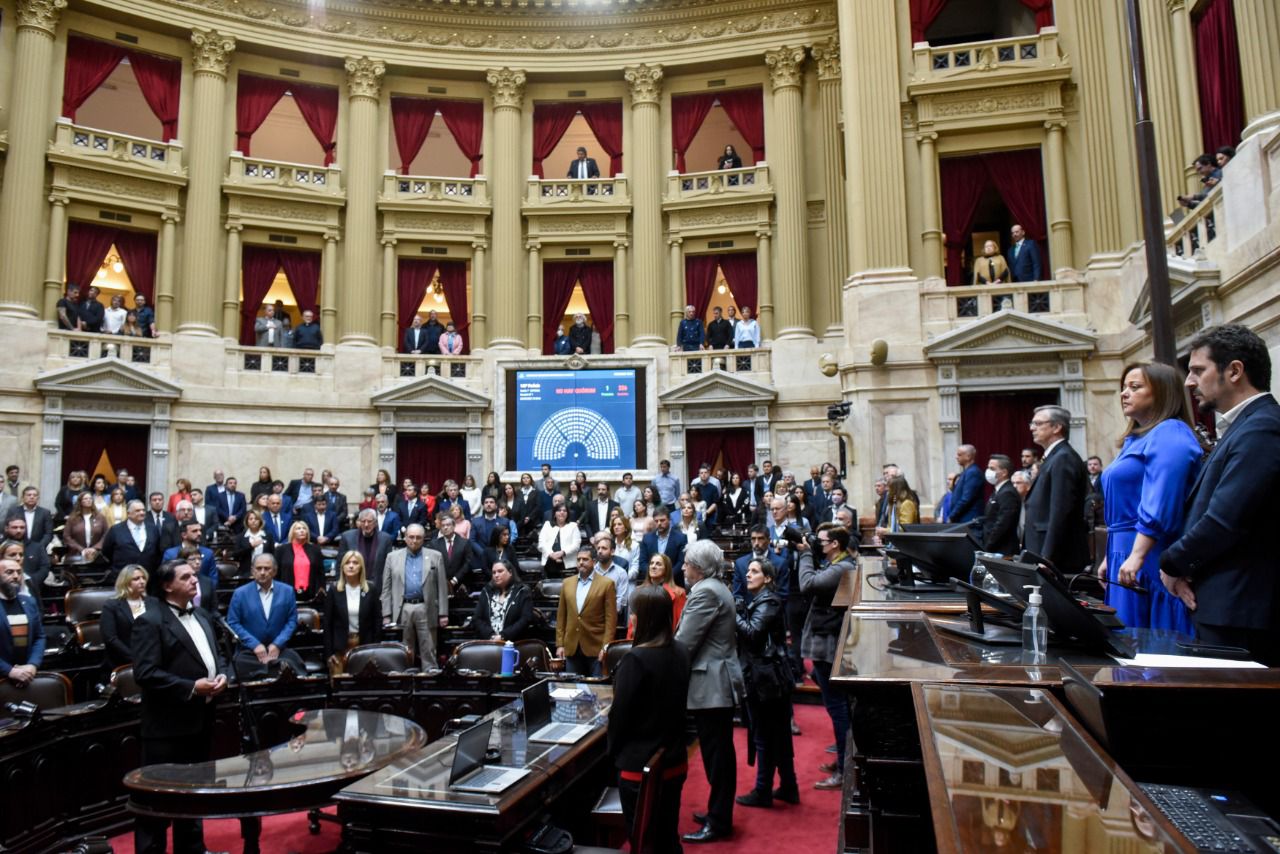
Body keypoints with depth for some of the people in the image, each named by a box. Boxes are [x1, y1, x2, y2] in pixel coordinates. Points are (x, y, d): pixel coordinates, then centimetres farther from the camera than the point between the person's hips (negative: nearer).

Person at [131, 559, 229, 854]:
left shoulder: (200, 616, 14)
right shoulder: (150, 622, -12)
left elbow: (215, 655, 20)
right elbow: (145, 673, -20)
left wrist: (221, 675, -2)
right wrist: (191, 688, -22)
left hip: (201, 721, 8)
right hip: (169, 724, -8)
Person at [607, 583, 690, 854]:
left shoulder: (636, 659, -22)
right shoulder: (681, 651, 0)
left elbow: (619, 713, -16)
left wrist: (614, 753, 1)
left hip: (639, 767, -7)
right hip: (674, 761, 7)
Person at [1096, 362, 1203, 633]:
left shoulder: (1170, 434, -11)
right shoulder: (1137, 438, 19)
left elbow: (1160, 505, -22)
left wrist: (1137, 556, -27)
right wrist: (1110, 557, 21)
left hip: (1151, 558, -9)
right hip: (1126, 558, 9)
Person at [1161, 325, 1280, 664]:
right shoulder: (1245, 426, 16)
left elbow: (1224, 521, -23)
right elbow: (1206, 509, 16)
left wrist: (1171, 563, -8)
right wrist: (1180, 563, 2)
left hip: (1239, 615, -9)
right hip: (1224, 608, 9)